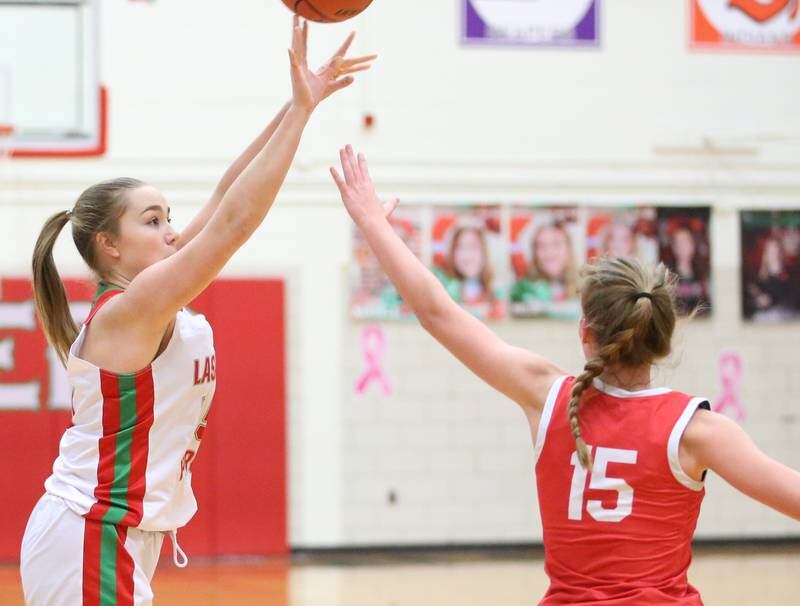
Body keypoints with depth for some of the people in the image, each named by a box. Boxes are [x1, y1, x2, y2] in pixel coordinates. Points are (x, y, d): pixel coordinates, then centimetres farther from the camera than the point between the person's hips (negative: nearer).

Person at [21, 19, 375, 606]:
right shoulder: (127, 310, -16)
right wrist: (301, 109, -19)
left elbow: (224, 202, 7)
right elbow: (233, 220, -21)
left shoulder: (157, 303, 8)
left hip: (117, 539, 10)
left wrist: (295, 106, 2)